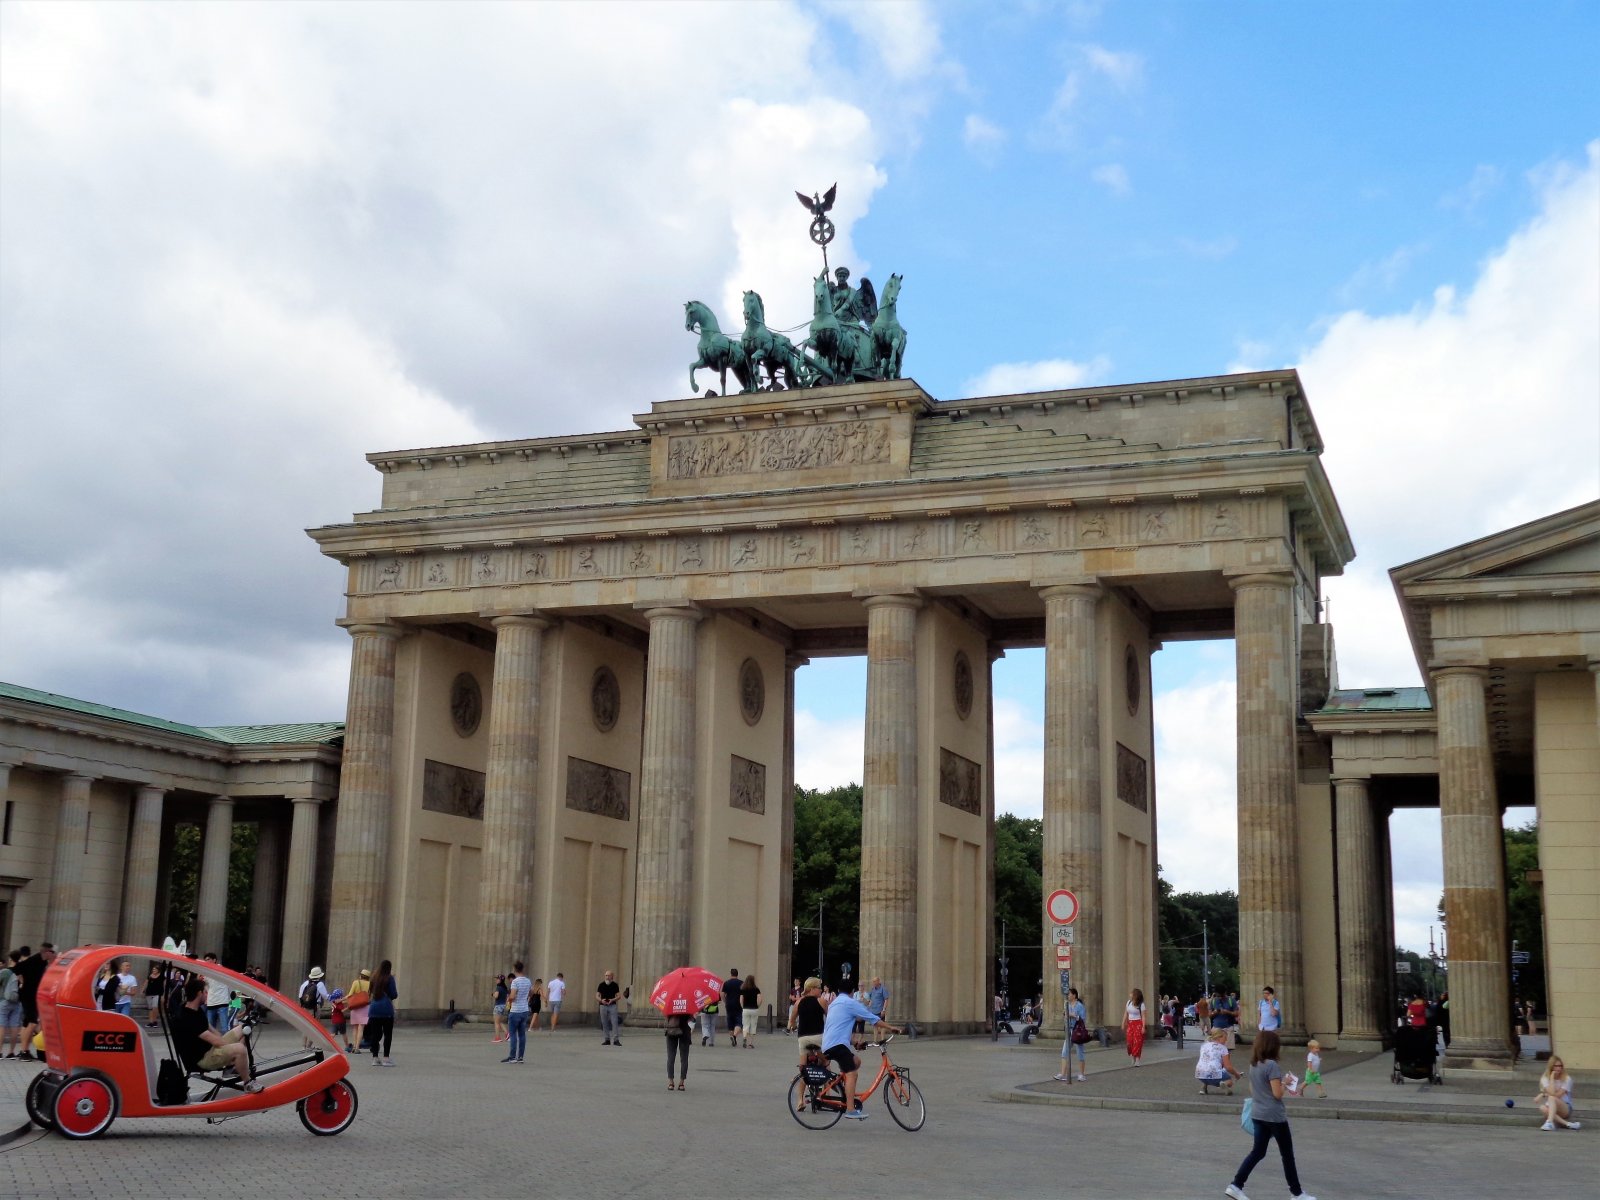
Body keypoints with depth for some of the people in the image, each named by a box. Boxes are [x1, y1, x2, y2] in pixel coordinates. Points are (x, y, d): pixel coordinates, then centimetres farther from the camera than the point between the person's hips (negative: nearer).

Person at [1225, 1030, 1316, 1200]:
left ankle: (1236, 1185, 3)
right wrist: (1285, 1083, -4)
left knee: (1258, 1151, 12)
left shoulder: (1253, 1065, 6)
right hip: (1274, 1116, -7)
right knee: (1287, 1154, 7)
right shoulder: (1272, 1065, -19)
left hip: (1258, 1114, 7)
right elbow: (1277, 1093, -20)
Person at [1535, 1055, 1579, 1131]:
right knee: (1542, 1108, -33)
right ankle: (1567, 1123, -40)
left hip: (1565, 1109, -3)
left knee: (1552, 1098, -33)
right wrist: (1552, 1078, -15)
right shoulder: (1545, 1078, -1)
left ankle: (1549, 1122, -49)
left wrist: (1544, 1094, -11)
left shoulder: (1567, 1079, -6)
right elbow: (1552, 1092, -18)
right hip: (1551, 1108, 3)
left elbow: (1557, 1095, -14)